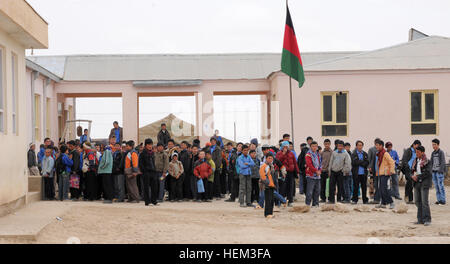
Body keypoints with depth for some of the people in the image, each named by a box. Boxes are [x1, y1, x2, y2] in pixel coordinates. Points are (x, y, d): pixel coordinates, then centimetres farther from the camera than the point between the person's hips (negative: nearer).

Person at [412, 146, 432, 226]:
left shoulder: (427, 162, -8)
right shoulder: (415, 161, 12)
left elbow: (427, 173, -16)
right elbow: (411, 170, 14)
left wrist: (418, 176, -14)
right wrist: (412, 176, -7)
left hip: (424, 184, -7)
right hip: (417, 183, 7)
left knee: (424, 202, -8)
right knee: (417, 201, 8)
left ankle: (427, 220, -2)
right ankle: (420, 219, 15)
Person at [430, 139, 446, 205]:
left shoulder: (441, 152, -6)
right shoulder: (433, 153, 14)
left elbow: (443, 162, -11)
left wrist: (440, 171, -18)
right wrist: (431, 171, 7)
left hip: (439, 172, -6)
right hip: (434, 172, 6)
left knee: (441, 186, -7)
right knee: (436, 186, 5)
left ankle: (443, 200, -3)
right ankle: (439, 199, 9)